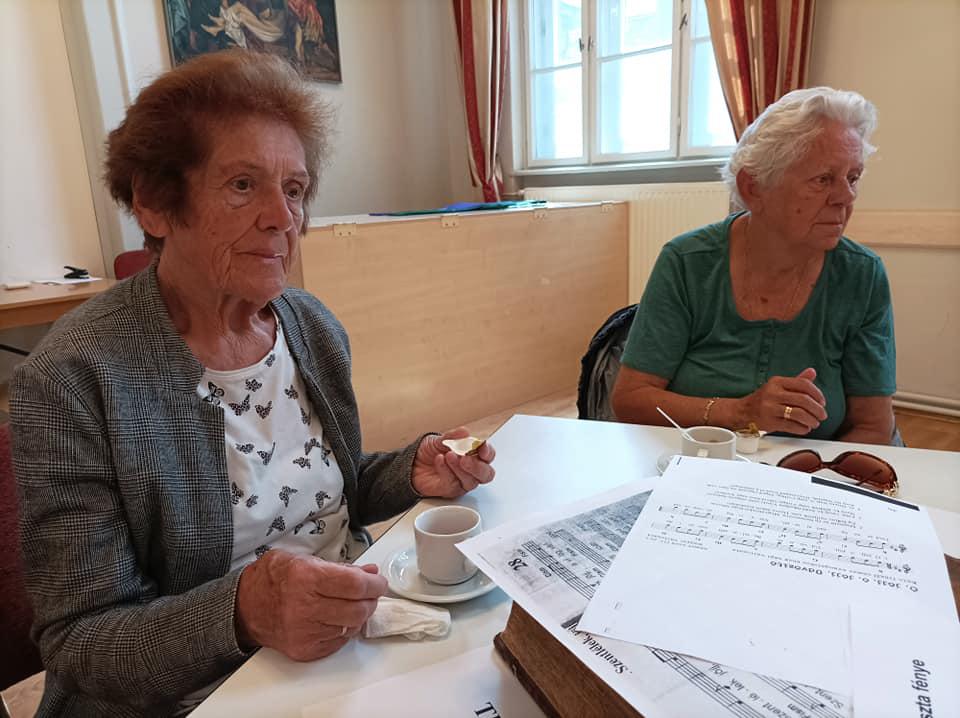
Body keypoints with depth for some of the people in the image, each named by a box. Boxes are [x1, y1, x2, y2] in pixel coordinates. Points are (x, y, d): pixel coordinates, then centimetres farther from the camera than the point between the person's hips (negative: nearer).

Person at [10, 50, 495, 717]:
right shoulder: (75, 377, -17)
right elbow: (79, 641, -14)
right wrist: (240, 613, -31)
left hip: (353, 650, 5)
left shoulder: (316, 327, 0)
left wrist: (412, 472, -7)